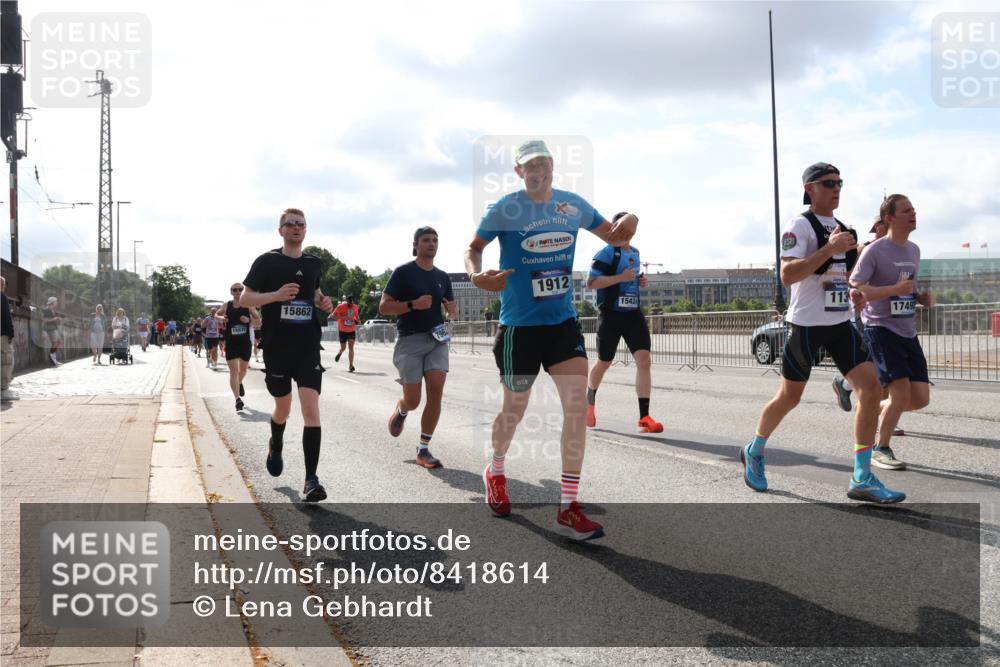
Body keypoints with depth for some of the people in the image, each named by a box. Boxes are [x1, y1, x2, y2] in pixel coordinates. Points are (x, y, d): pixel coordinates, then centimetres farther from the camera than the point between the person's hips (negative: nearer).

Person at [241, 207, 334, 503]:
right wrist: (277, 295, -20)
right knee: (283, 409, 14)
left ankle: (311, 479, -11)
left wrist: (322, 301, 4)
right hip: (277, 347, -1)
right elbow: (246, 298, -3)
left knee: (311, 409, -12)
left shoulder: (314, 264, 8)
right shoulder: (267, 262, -2)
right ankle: (275, 446, 49)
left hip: (308, 347, 2)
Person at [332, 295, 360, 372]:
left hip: (352, 330, 2)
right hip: (342, 330, -2)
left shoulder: (355, 307, 4)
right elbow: (334, 315, -13)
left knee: (351, 347, -10)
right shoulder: (341, 306, -10)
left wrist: (356, 321, 0)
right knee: (343, 348, 7)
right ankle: (340, 353, 45)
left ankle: (351, 365, -13)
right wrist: (342, 317, -25)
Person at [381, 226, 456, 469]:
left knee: (436, 391, -11)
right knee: (413, 401, -4)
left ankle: (423, 450, -1)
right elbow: (384, 306, -7)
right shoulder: (403, 272, -2)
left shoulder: (442, 277, 13)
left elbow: (451, 310, 22)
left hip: (436, 339, 4)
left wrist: (453, 310, -3)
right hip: (410, 340, -4)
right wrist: (413, 304, -20)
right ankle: (400, 410, 35)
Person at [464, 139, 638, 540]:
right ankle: (496, 471, 43)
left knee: (577, 404, -11)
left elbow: (613, 236, 14)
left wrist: (628, 224, -10)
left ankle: (567, 509, -5)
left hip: (564, 322, 3)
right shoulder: (505, 209, -8)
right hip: (520, 325, -3)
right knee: (515, 409, 10)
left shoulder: (573, 205, 4)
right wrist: (476, 274, -22)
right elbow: (474, 247, 1)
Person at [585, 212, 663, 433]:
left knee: (644, 359, -11)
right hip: (611, 315, -5)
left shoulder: (635, 252, 13)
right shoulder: (607, 253, -10)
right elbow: (590, 283, -17)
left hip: (633, 314, 5)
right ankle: (590, 402, 39)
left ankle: (644, 417, -11)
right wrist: (621, 277, -23)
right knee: (604, 363, 10)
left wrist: (639, 281, 7)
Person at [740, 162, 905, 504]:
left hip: (840, 324, 7)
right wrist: (830, 249, -28)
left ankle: (862, 479, -3)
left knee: (871, 388, -9)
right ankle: (754, 451, 33)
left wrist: (854, 293, 8)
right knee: (789, 397, 6)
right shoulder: (800, 225, -10)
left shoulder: (841, 227, 15)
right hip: (806, 324, -6)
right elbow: (787, 274, -23)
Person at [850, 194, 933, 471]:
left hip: (908, 332, 7)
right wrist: (894, 289, -25)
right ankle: (881, 450, 4)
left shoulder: (914, 250, 12)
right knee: (902, 392, -15)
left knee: (920, 399, 1)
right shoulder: (875, 250, -11)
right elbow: (853, 289, -17)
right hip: (880, 330, -7)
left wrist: (922, 297, 4)